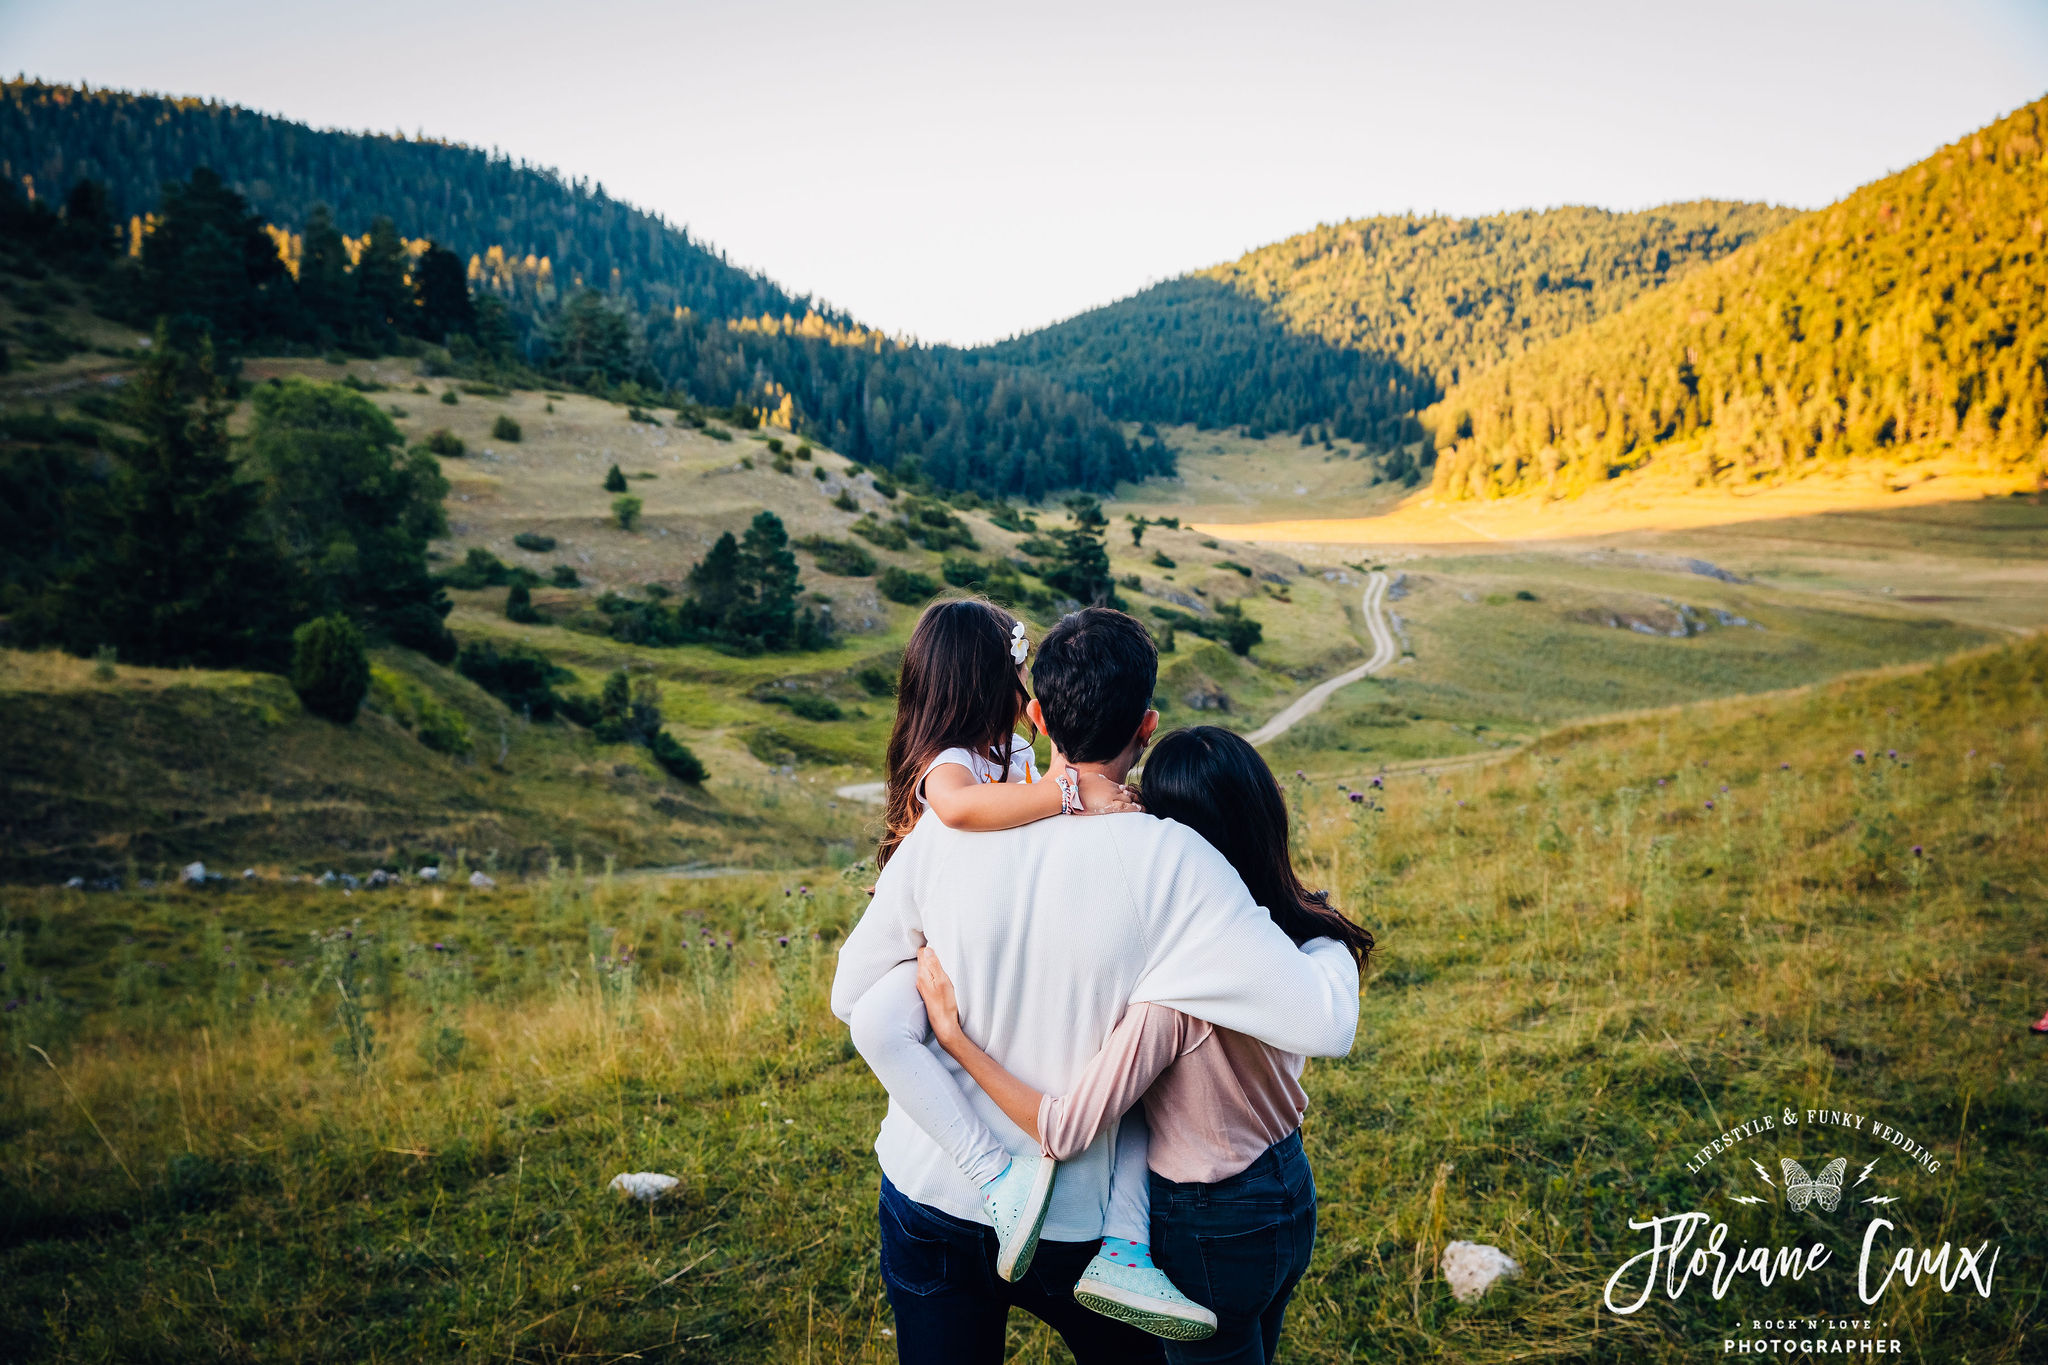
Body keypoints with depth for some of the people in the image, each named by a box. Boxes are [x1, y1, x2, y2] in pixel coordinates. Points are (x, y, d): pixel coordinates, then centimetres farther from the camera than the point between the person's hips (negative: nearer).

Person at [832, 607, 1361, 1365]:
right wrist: (1327, 941, -3)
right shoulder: (1171, 863, -22)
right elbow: (1325, 1025, -24)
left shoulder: (944, 833, -13)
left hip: (929, 1192, 2)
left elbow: (851, 998, -2)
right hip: (1072, 1219, -2)